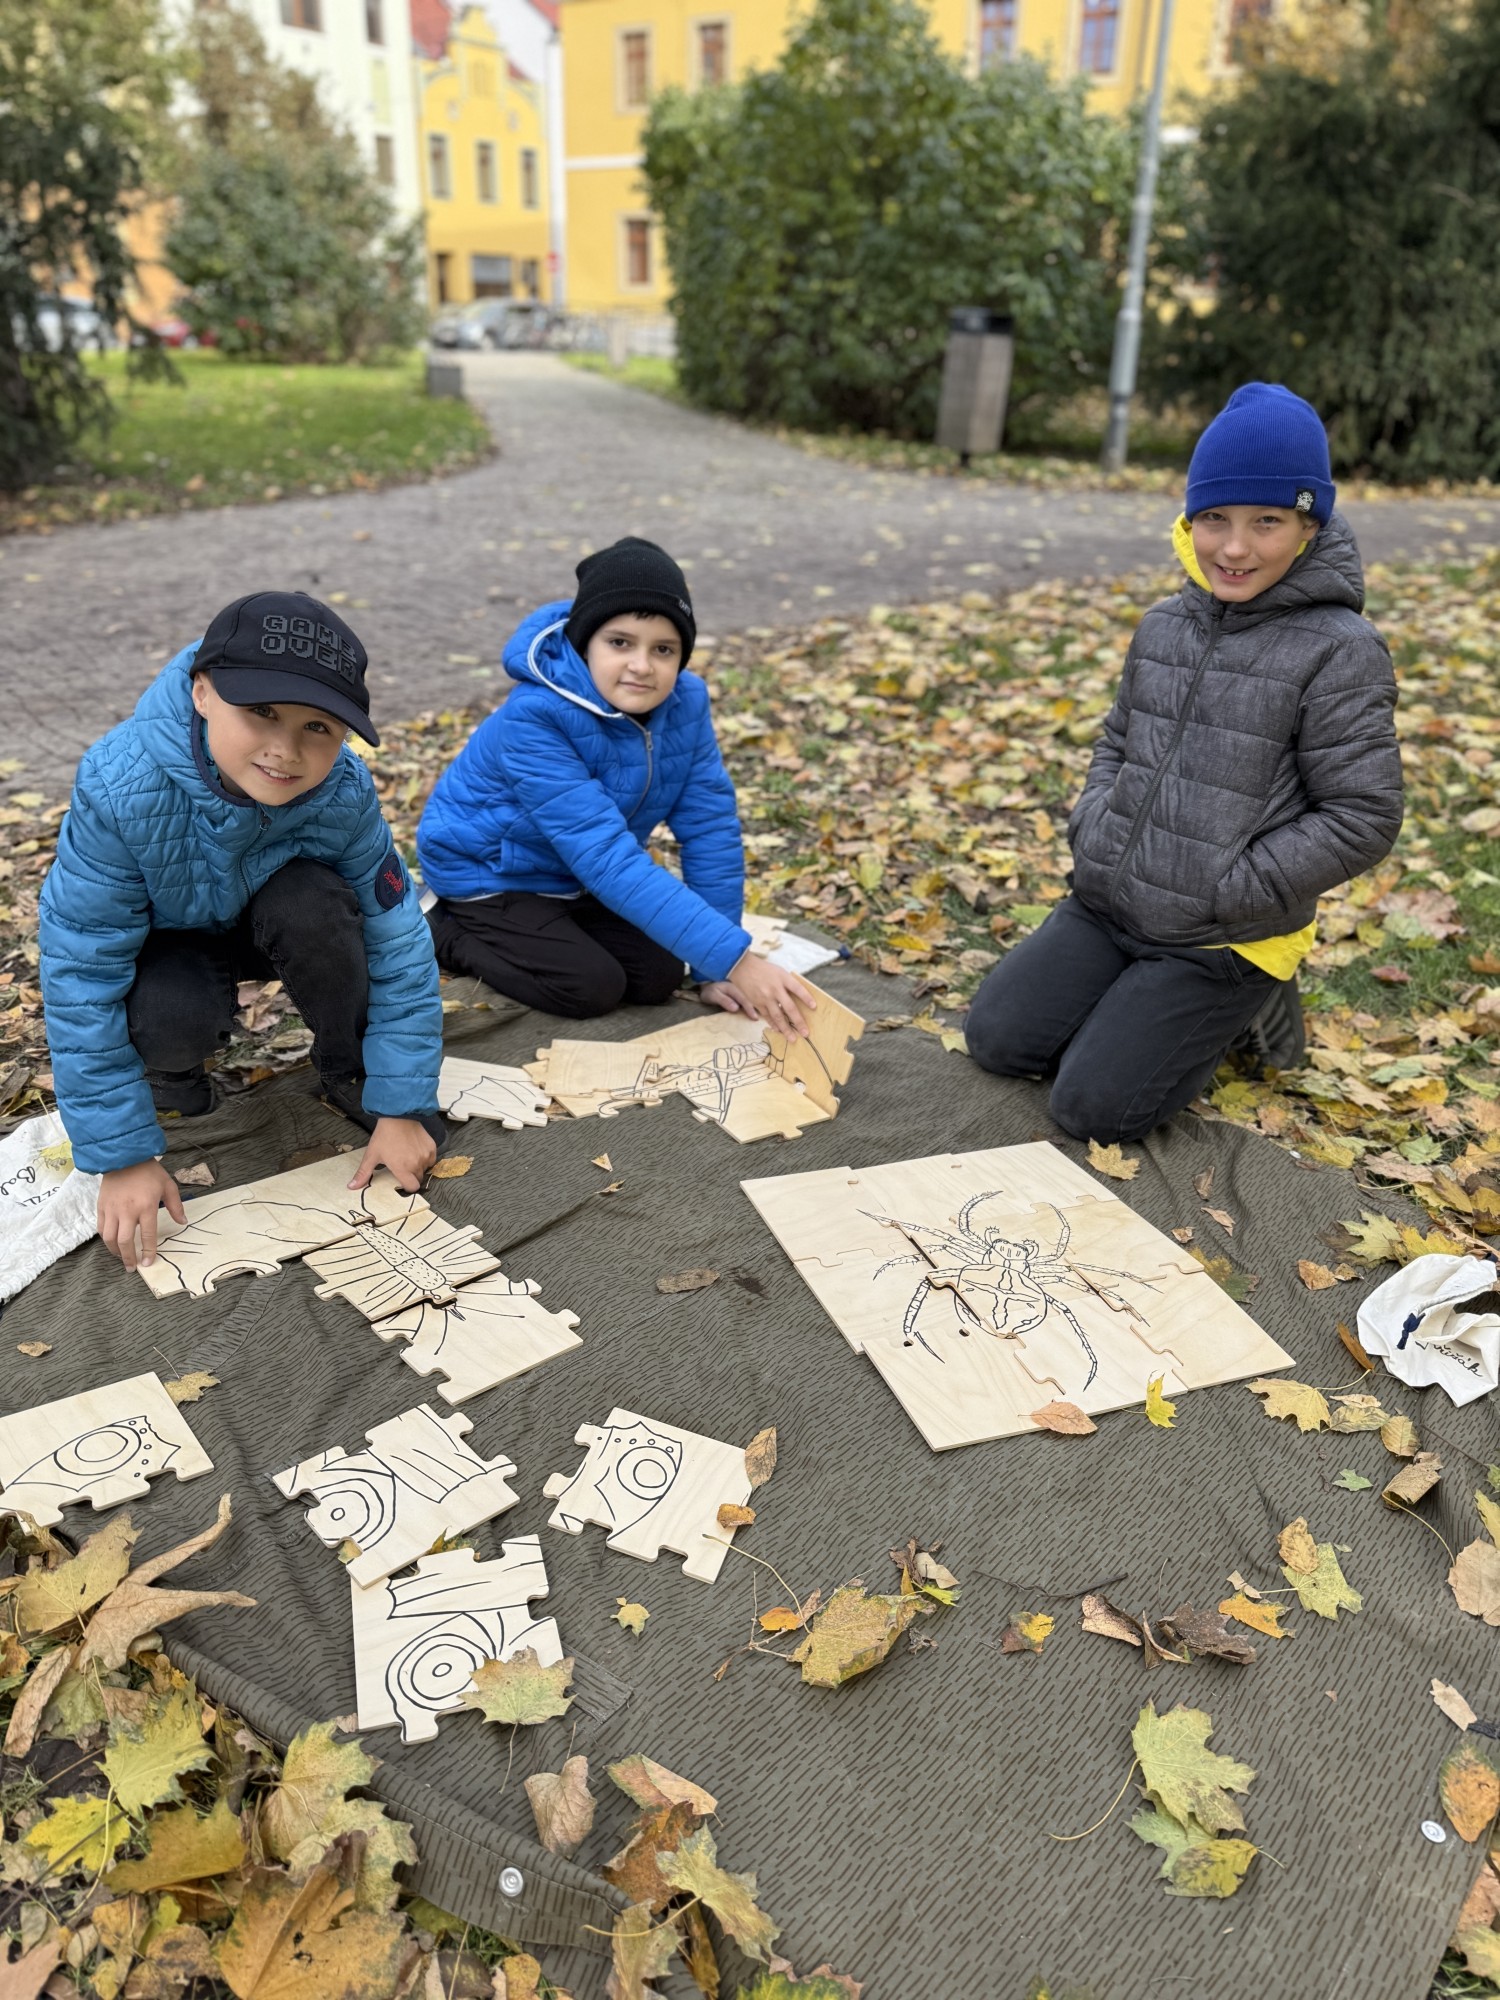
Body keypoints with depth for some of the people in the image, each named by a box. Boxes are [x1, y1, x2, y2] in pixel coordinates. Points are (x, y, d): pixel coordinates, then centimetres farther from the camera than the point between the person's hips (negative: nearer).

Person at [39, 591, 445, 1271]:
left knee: (315, 904, -32)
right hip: (168, 941, -1)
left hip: (274, 928, 2)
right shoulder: (120, 788, -36)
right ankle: (174, 1062, 4)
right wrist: (122, 1156, -28)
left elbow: (397, 939, -23)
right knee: (170, 1019, -34)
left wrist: (401, 1105, -23)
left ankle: (349, 1074, -6)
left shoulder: (343, 793, -29)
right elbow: (83, 976, -30)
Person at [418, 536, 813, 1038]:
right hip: (490, 871, -5)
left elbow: (711, 829, -15)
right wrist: (733, 959, -47)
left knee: (658, 979, -5)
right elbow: (608, 857, -42)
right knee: (592, 987, -17)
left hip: (577, 876, 6)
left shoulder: (685, 702, -18)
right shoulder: (535, 720, -36)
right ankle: (448, 930, 6)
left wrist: (717, 969, -18)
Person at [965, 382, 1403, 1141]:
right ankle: (1145, 1001, 21)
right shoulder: (1164, 626, 5)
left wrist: (1228, 892, -16)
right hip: (1106, 907, 6)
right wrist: (1091, 834, 1)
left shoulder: (1339, 652, -13)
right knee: (997, 1037, 0)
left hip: (1220, 941, -6)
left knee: (1093, 1105, -11)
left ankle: (1244, 1001, 13)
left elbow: (1363, 816, -13)